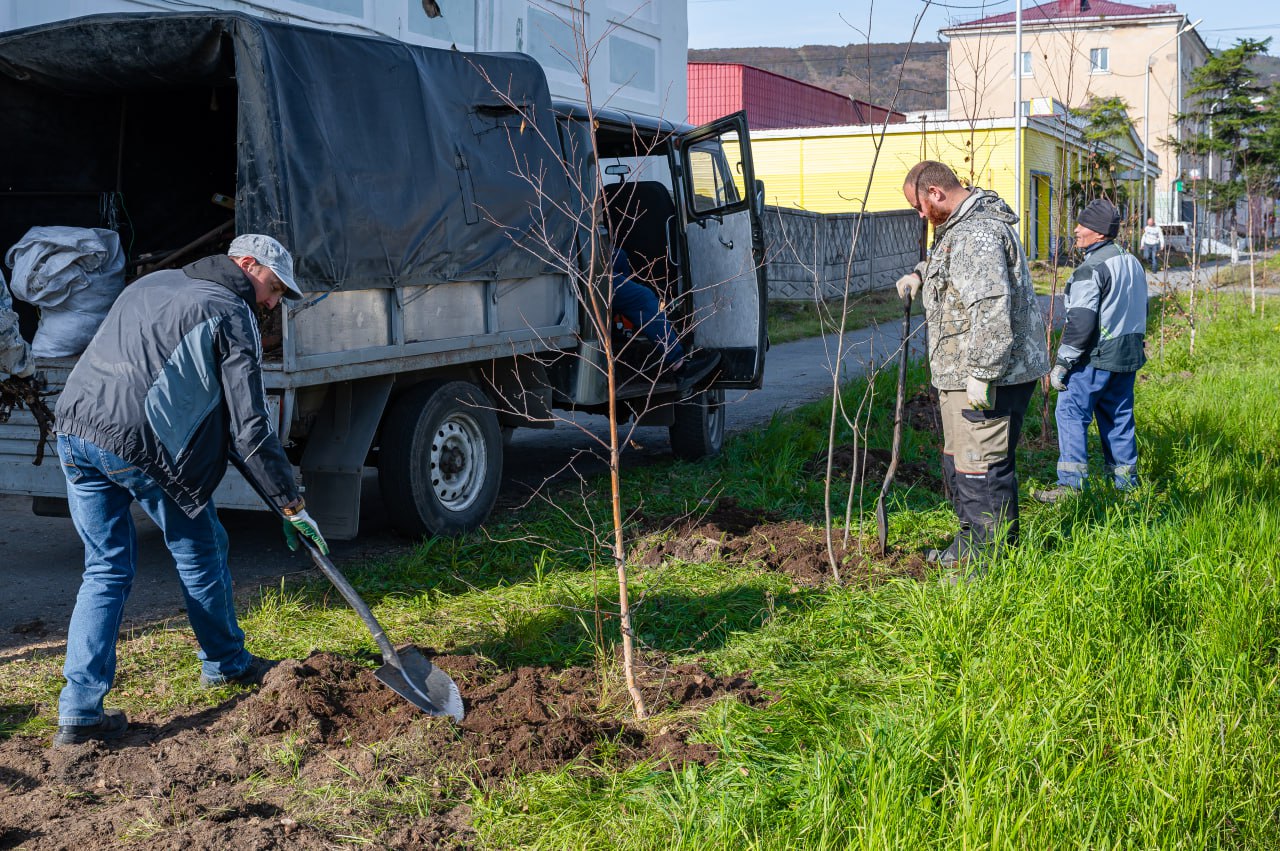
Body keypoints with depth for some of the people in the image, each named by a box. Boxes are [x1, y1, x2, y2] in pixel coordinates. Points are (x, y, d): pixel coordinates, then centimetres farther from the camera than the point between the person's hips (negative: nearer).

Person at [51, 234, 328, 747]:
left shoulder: (150, 284, 23)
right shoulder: (232, 315, -1)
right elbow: (249, 427, -6)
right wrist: (291, 505, -1)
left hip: (73, 427, 7)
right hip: (141, 444, -7)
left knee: (106, 569, 13)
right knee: (200, 552, 15)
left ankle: (79, 710, 8)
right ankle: (225, 663, 33)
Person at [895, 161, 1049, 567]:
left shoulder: (977, 234, -20)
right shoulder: (959, 226, 16)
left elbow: (992, 310, -29)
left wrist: (982, 374, -29)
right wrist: (920, 275, 22)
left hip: (989, 378, -12)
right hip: (962, 373, 12)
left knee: (982, 467, -8)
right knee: (958, 460, 21)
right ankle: (969, 544, 34)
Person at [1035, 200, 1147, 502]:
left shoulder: (1091, 269, -16)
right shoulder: (1133, 263, 14)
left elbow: (1080, 322, -21)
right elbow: (1140, 311, 22)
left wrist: (1062, 363, -16)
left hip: (1095, 358, -9)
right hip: (1129, 357, 9)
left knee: (1071, 413, -3)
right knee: (1119, 417, 15)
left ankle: (1072, 485, -6)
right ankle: (1126, 483, 20)